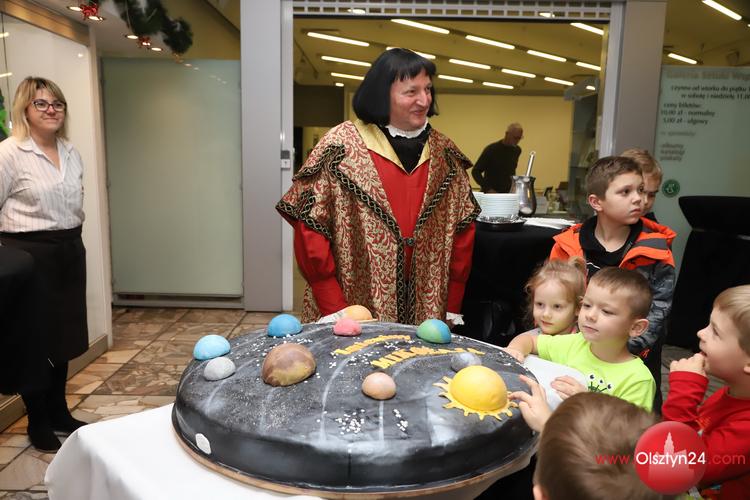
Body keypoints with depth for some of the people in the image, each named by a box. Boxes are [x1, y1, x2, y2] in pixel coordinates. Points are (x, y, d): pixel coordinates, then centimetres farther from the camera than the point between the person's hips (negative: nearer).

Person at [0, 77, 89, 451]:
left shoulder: (71, 153, 10)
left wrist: (72, 242, 17)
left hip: (69, 252, 6)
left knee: (63, 336, 15)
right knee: (34, 340, 6)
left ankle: (59, 411, 31)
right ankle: (38, 423, 22)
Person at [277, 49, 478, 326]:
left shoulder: (444, 152, 3)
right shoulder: (342, 144, -9)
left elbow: (462, 229, 6)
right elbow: (309, 227, -9)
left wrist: (452, 309, 3)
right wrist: (334, 311, -13)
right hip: (353, 314, -3)